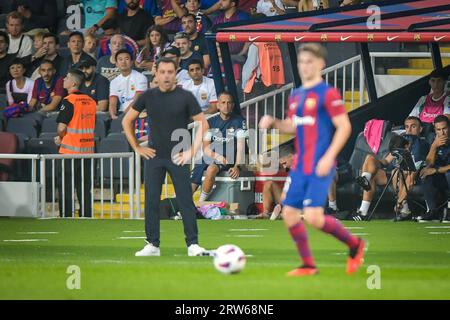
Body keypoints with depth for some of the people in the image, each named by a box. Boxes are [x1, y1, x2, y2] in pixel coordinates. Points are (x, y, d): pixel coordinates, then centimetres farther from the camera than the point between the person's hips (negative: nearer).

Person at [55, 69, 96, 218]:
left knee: (65, 187, 0)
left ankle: (66, 216, -1)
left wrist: (60, 138, 5)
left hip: (70, 150, -6)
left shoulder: (69, 101, -13)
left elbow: (62, 127, -17)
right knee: (84, 187, 11)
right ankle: (86, 215, 11)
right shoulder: (90, 101, 8)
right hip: (87, 149, 6)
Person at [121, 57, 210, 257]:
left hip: (178, 157, -2)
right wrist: (137, 148, 7)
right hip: (154, 157, 3)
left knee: (185, 201, -5)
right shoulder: (148, 96, 4)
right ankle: (152, 245, 8)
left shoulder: (185, 97, -3)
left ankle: (192, 244, 0)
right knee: (151, 201, 2)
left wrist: (192, 151, -7)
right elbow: (127, 121, 13)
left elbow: (202, 124, 0)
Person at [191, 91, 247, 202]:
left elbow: (241, 147, -10)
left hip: (229, 160, -4)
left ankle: (200, 204, -25)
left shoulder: (239, 122, -2)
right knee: (190, 187, -13)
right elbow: (206, 147, 4)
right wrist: (217, 156, -17)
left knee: (211, 169, -36)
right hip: (211, 158, 4)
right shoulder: (211, 122, 9)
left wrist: (237, 166, -25)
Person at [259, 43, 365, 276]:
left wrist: (329, 157, -19)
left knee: (313, 217, -16)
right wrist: (273, 123, 7)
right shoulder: (296, 96, 14)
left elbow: (344, 127, -12)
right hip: (300, 167, 8)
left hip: (320, 168, -8)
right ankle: (308, 265, 15)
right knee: (289, 213, 3)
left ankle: (354, 245, 6)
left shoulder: (328, 94, -9)